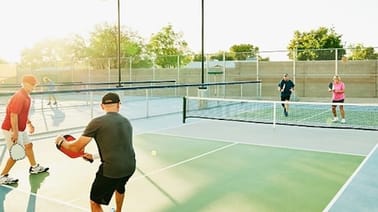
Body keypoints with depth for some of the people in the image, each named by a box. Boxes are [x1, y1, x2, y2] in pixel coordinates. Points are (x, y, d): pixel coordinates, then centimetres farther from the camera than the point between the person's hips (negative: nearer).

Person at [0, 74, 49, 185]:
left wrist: (29, 123, 21)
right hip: (12, 130, -10)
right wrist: (15, 132, -28)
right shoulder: (19, 97, -24)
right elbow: (13, 115, -27)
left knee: (28, 146, 21)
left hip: (21, 129, 10)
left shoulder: (27, 97, 8)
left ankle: (34, 167, 40)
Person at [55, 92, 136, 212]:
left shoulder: (97, 122, -7)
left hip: (111, 170, -6)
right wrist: (95, 156, 27)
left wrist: (62, 142, 18)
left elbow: (76, 147, -3)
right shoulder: (126, 122, 9)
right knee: (120, 187, 38)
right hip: (130, 167, 6)